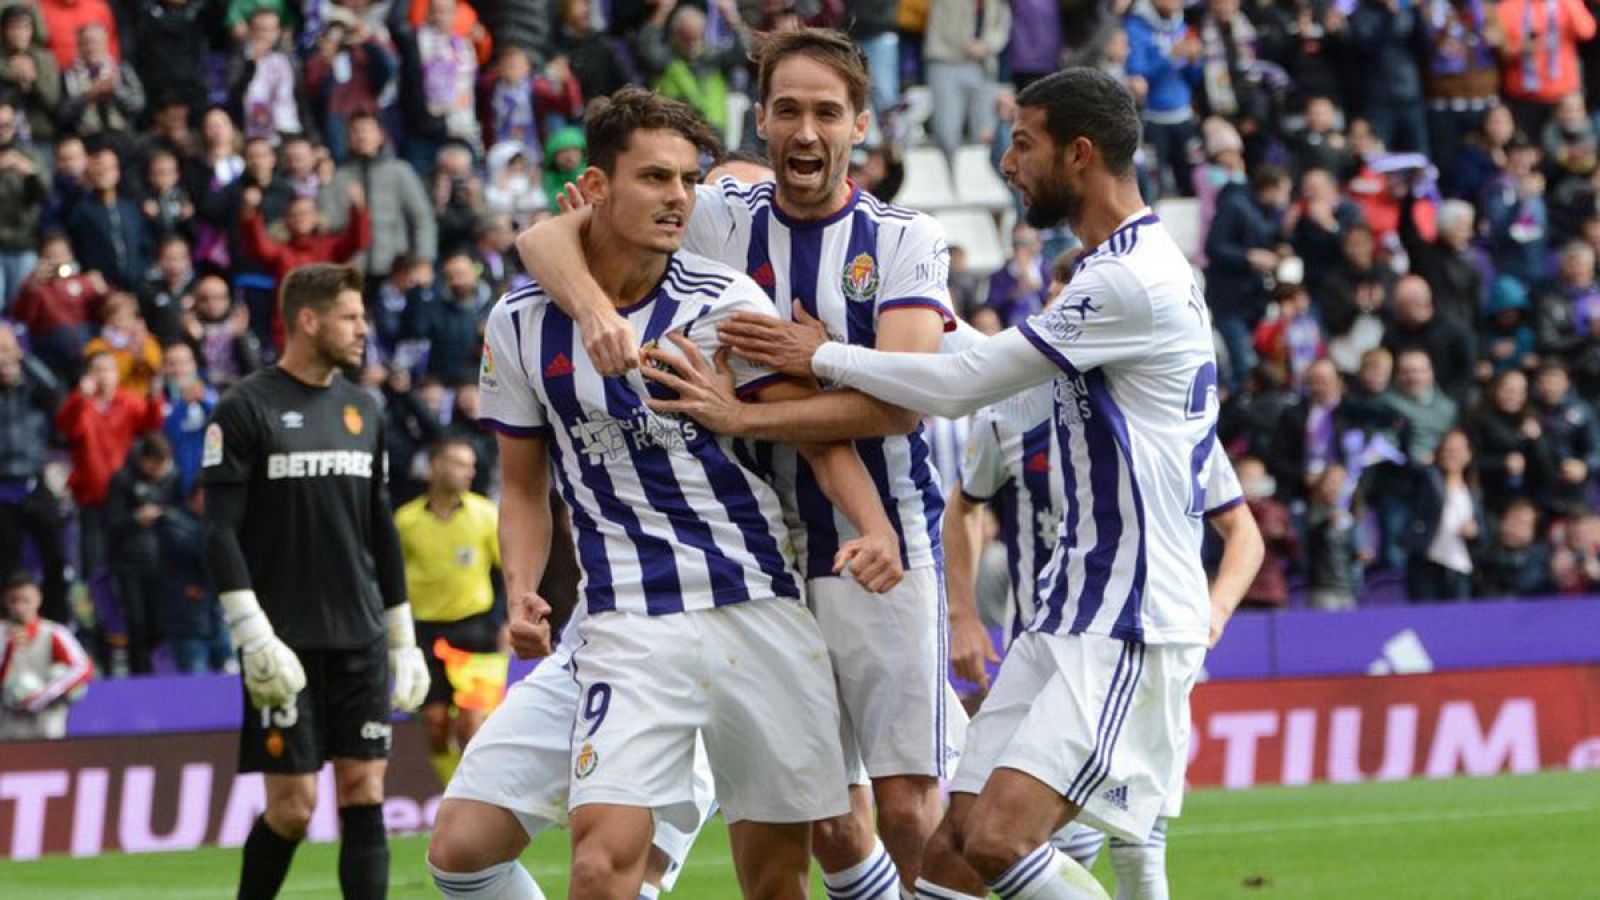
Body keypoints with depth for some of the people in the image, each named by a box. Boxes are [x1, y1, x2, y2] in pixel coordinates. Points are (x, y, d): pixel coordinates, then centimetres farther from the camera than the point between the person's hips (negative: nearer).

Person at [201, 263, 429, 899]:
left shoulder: (362, 409, 13)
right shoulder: (245, 410, -6)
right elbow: (220, 533, -10)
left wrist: (403, 638, 15)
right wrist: (254, 636, -17)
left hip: (360, 637, 5)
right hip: (287, 643, -5)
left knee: (365, 793, -1)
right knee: (293, 804, -5)